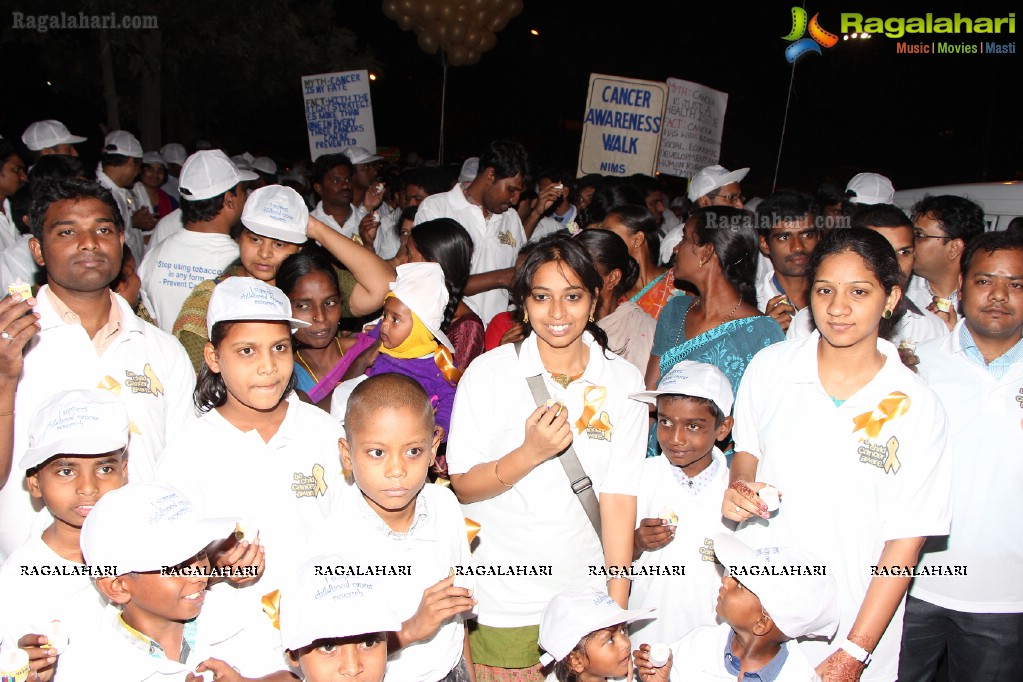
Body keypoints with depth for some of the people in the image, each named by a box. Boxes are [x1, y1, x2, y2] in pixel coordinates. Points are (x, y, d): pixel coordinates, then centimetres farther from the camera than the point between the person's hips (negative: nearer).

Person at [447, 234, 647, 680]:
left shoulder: (623, 382, -4)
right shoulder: (488, 372, -8)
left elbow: (619, 496, -6)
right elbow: (462, 486, -7)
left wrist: (618, 604, -8)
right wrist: (530, 453, -24)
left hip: (585, 595, 2)